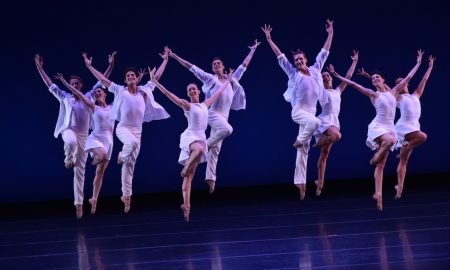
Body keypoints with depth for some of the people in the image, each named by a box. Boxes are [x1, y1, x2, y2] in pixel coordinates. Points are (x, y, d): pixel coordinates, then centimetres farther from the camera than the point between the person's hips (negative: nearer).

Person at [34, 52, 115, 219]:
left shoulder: (88, 97, 7)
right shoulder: (65, 97, 4)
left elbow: (101, 82, 9)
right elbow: (50, 85, 3)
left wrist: (110, 65, 4)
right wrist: (40, 68, -2)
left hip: (83, 136, 2)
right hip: (68, 131, -2)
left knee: (80, 171, 2)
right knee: (71, 142, -44)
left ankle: (79, 203, 5)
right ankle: (68, 160, -10)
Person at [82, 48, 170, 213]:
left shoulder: (144, 91, 8)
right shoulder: (120, 91, 2)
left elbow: (157, 76, 16)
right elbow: (102, 79, 5)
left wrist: (165, 60, 18)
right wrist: (89, 66, 5)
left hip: (137, 131, 3)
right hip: (123, 127, -3)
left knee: (129, 166, 3)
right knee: (132, 142, -38)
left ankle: (126, 195, 6)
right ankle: (122, 156, -4)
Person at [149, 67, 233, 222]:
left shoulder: (205, 104, 16)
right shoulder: (187, 105, 0)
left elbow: (218, 93, 30)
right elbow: (168, 94, -7)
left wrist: (227, 81, 39)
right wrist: (154, 81, -13)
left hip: (201, 138, 5)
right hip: (190, 136, -5)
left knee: (190, 176, 3)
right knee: (200, 149, -42)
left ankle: (186, 205, -1)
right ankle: (185, 169, -19)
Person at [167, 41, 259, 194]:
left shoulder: (232, 80, 18)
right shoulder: (210, 78, 7)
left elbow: (244, 65, 27)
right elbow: (191, 67, 4)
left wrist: (253, 50, 30)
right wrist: (174, 56, 1)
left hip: (224, 117, 5)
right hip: (212, 113, -4)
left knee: (215, 151, 2)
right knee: (227, 129, -34)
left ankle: (211, 178, 1)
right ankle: (205, 146, -16)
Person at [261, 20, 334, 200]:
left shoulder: (315, 70, 9)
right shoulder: (293, 72, 0)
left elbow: (324, 52, 14)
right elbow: (279, 56, -1)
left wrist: (330, 34, 13)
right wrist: (269, 39, -4)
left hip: (311, 112, 4)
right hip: (298, 111, -4)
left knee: (304, 151, 4)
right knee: (315, 122, -37)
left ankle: (300, 181, 6)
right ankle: (299, 141, -10)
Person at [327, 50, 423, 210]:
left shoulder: (393, 92, 13)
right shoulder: (373, 94, 2)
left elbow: (408, 78, 19)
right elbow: (353, 84, -2)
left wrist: (418, 63, 20)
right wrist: (336, 75, -6)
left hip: (390, 128, 4)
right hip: (377, 126, -4)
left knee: (381, 165, 2)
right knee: (391, 140, -38)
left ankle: (378, 194, -1)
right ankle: (375, 158, -11)